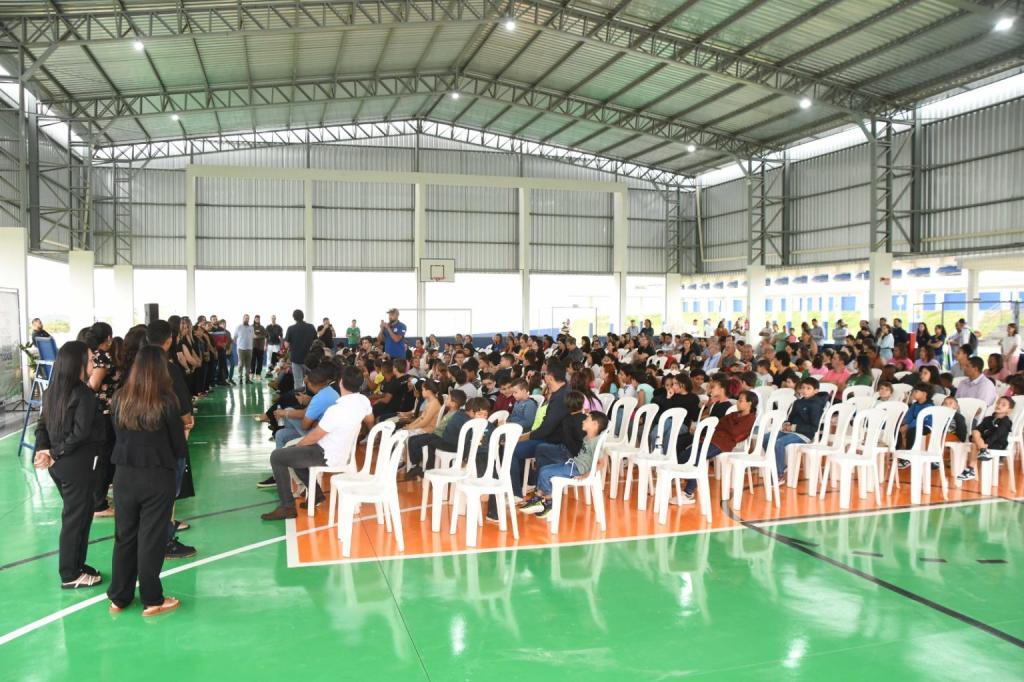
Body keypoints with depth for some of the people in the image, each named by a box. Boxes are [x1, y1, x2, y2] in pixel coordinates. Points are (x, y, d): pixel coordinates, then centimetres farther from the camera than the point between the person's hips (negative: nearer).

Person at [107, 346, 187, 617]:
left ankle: (119, 598, 26)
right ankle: (151, 600, 17)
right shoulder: (166, 402, -15)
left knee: (124, 536, 16)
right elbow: (179, 446, -7)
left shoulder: (119, 399, -4)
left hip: (124, 475, 4)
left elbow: (118, 435, 8)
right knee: (151, 538, 6)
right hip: (157, 478, -4)